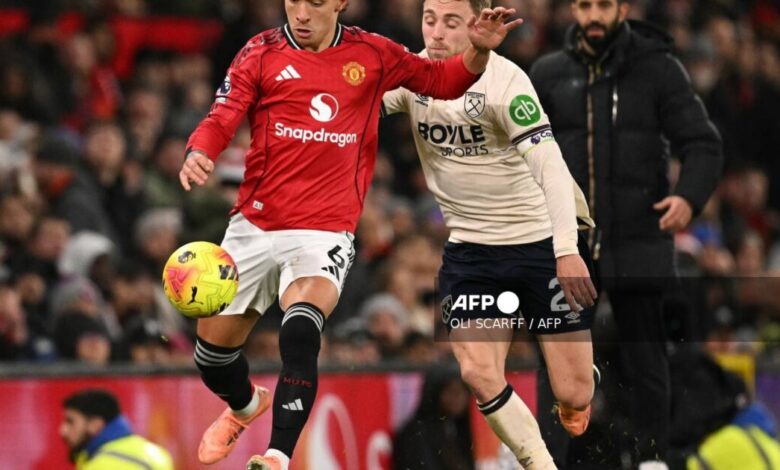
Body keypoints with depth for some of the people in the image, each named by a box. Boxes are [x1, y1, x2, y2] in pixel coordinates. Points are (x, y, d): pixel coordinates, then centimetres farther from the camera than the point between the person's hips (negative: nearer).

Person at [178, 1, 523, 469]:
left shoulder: (371, 54, 5)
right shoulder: (262, 53, 2)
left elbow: (442, 80, 15)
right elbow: (222, 119, -7)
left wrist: (479, 51, -5)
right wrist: (198, 154, -29)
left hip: (325, 233, -2)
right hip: (255, 225, 2)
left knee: (300, 333, -29)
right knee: (213, 347, 11)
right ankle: (246, 405, 45)